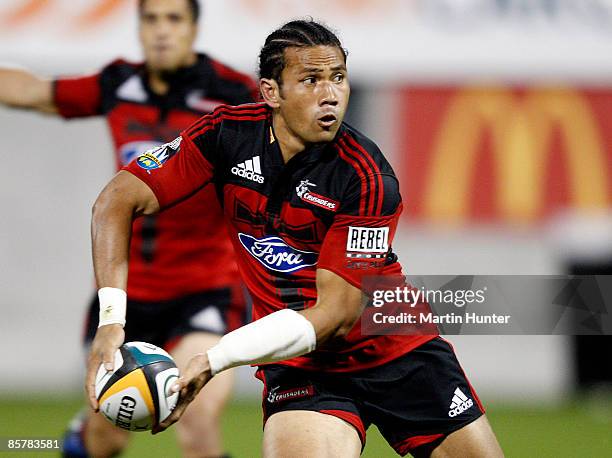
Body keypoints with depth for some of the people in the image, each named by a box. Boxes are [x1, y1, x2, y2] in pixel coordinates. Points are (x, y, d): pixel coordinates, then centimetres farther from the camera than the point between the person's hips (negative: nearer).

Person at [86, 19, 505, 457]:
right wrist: (112, 319, -25)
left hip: (399, 350, 0)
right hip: (299, 365, 0)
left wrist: (214, 360, -31)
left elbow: (336, 316, -24)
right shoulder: (228, 134, -12)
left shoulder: (367, 178, -21)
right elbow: (118, 201, -10)